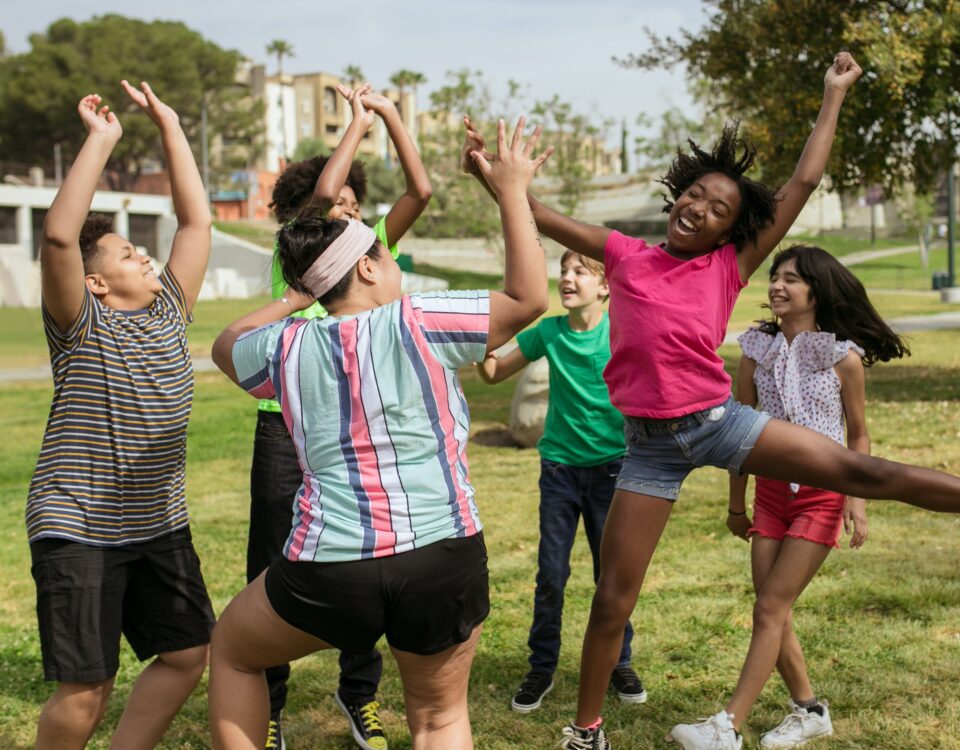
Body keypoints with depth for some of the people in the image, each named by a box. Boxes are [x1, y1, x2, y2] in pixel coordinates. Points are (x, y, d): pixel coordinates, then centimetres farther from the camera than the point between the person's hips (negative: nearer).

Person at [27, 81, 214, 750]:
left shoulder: (167, 312, 9)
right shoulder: (81, 326, -7)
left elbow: (197, 220, 9)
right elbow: (59, 235, -23)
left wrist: (170, 127, 8)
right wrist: (100, 141, -19)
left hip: (159, 525, 7)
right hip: (78, 530, -6)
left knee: (189, 652, 8)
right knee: (85, 693, -6)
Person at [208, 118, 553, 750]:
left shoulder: (288, 347, 5)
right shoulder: (419, 323, -5)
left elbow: (226, 346, 28)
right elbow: (529, 298, 1)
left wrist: (296, 298, 28)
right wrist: (512, 190, 7)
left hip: (329, 573, 1)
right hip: (445, 558, -1)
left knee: (232, 649, 28)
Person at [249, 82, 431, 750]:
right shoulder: (290, 255, -1)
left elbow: (423, 192, 0)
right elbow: (321, 190, -18)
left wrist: (390, 114, -2)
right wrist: (358, 120, -6)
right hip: (287, 427, -3)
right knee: (272, 572, 2)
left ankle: (360, 692, 26)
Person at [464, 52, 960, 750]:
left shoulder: (730, 266, 1)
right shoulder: (625, 255, 4)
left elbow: (803, 184, 2)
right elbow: (543, 216, 3)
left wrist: (834, 96, 6)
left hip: (721, 420, 0)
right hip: (652, 445, 0)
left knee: (861, 472, -4)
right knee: (612, 598, 4)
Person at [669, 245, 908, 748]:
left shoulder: (844, 357, -8)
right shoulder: (758, 351, 1)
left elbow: (857, 434, 2)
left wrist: (857, 497, -8)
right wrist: (736, 503, 12)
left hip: (822, 495, -4)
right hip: (771, 492, 4)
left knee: (770, 608, -8)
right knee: (773, 614, 6)